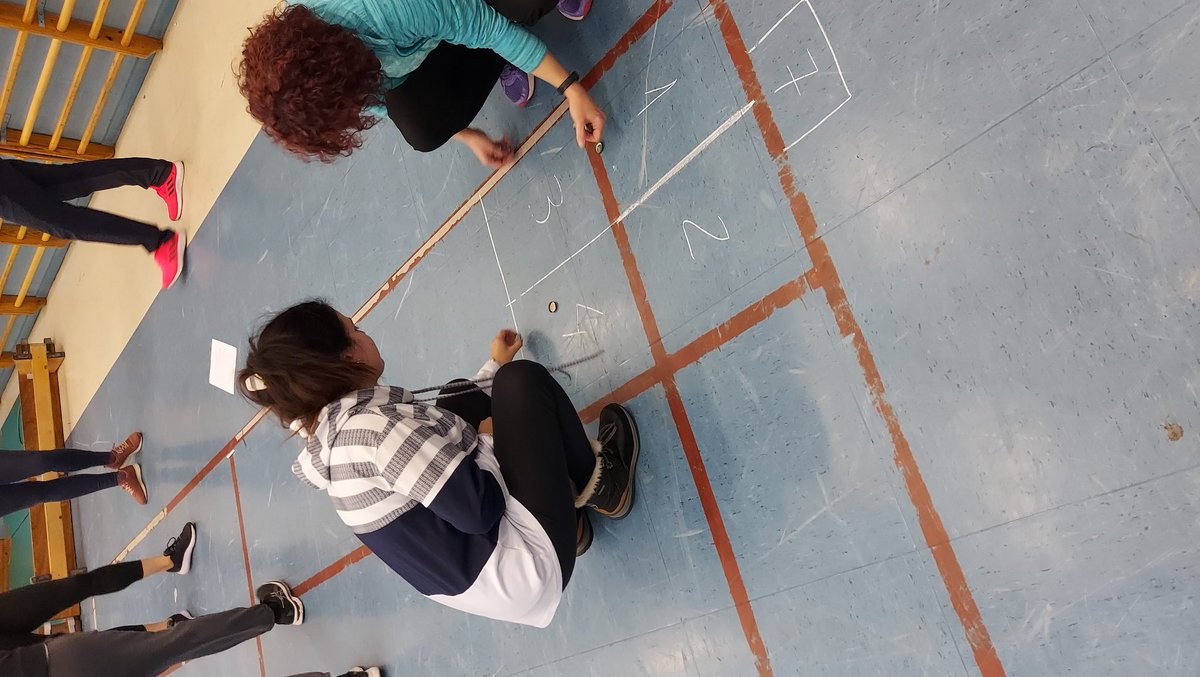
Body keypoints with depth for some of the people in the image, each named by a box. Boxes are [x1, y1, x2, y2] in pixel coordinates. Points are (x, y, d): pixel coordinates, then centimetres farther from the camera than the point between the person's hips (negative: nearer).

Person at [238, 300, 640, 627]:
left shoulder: (331, 433, 5)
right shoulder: (372, 427, -27)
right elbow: (480, 507, -27)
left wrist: (495, 367, 25)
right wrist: (489, 439, -8)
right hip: (524, 570, -9)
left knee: (452, 404, 17)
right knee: (523, 379, -6)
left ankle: (567, 503, 15)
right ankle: (600, 485, 16)